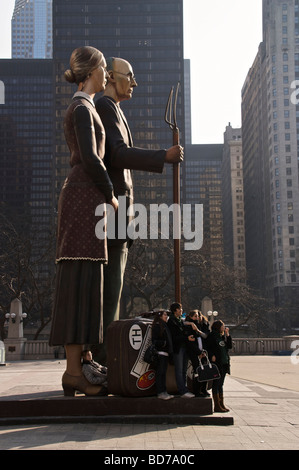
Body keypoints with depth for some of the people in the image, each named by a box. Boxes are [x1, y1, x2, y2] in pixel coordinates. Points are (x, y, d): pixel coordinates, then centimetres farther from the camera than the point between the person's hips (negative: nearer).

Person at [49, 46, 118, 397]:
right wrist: (111, 194, -6)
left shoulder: (83, 109, 25)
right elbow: (90, 158, -16)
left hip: (80, 197, 10)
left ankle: (76, 368, 5)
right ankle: (74, 371, -14)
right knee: (82, 281, -14)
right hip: (85, 198, -10)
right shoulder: (82, 108, -6)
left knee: (80, 285, 4)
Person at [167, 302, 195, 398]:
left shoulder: (181, 320, 16)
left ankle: (184, 389, 15)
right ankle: (183, 391, -8)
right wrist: (187, 338, -22)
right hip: (178, 348, -8)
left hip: (184, 347, 8)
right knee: (179, 371, -6)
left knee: (184, 371, 11)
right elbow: (174, 337, -15)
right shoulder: (171, 321, -9)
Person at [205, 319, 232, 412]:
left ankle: (221, 404, 18)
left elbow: (230, 346, 11)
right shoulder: (212, 336, -6)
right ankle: (217, 405, -2)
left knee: (220, 384, 13)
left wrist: (228, 335, 3)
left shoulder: (223, 336, 15)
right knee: (216, 383, -4)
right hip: (216, 363, -7)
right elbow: (208, 348, -9)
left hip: (224, 363, 7)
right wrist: (212, 356, -23)